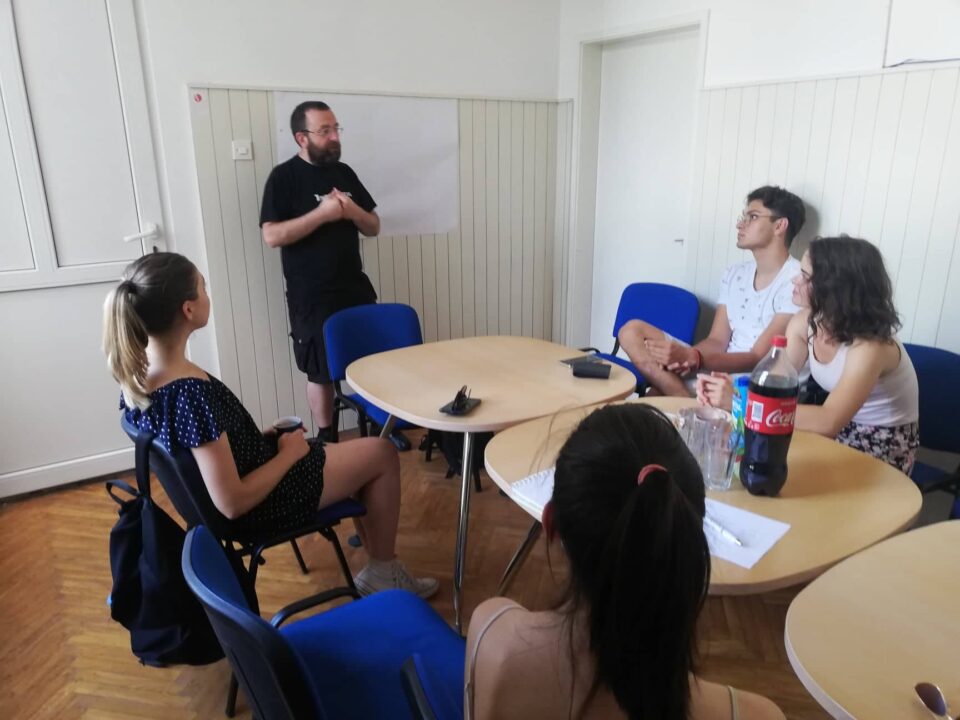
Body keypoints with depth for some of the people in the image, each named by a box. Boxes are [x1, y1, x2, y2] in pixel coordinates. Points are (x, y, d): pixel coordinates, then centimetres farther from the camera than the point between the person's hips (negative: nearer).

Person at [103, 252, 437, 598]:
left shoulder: (134, 375, -8)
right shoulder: (192, 393, -36)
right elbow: (232, 503, -30)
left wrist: (258, 439, 4)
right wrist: (288, 453, -16)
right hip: (259, 506, -9)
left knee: (358, 453, 22)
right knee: (382, 453, 7)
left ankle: (376, 565, 31)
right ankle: (383, 574, 23)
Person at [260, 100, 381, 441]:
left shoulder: (344, 172, 9)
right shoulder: (284, 177, -7)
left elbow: (373, 227, 10)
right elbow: (272, 236, -16)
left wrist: (353, 211, -11)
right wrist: (322, 213, -22)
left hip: (356, 288, 5)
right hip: (312, 297, -5)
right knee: (321, 372, 6)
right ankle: (326, 439, 22)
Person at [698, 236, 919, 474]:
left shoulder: (869, 345, -30)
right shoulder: (805, 322, -11)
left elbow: (827, 422, -42)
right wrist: (730, 388, -35)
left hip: (886, 443, -5)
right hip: (841, 427, 5)